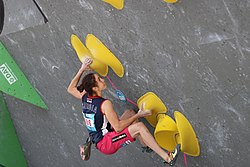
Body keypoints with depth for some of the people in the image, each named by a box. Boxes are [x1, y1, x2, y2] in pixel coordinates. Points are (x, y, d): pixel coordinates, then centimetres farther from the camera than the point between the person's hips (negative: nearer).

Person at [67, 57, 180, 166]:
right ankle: (167, 158, -20)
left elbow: (70, 89, 22)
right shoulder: (104, 104, -23)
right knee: (139, 126, -21)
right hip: (106, 144, -9)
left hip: (99, 141, 9)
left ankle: (146, 145, 14)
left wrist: (82, 70, 19)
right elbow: (118, 128, -23)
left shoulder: (85, 98, 0)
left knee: (130, 113, 14)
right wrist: (138, 115, -16)